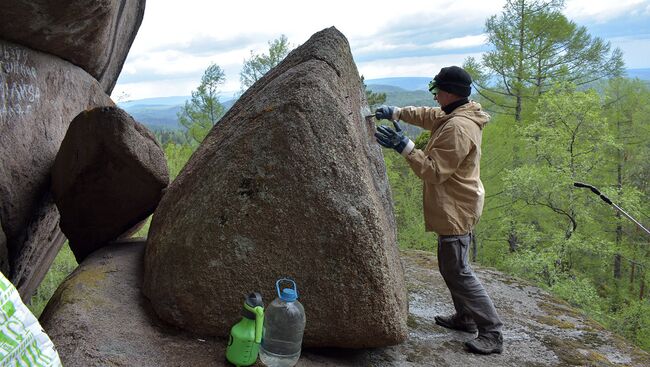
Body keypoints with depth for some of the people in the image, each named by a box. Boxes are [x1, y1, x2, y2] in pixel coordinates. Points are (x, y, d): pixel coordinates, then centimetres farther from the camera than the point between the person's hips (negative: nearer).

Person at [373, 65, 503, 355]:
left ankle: (492, 332, 4)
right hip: (455, 208, 11)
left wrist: (404, 146, -25)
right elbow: (428, 116, 24)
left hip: (455, 211, -11)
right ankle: (465, 317, 34)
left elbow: (434, 171, -26)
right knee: (450, 266, 20)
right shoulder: (457, 116, 8)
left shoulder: (457, 128, -25)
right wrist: (397, 112, 13)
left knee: (457, 272, -5)